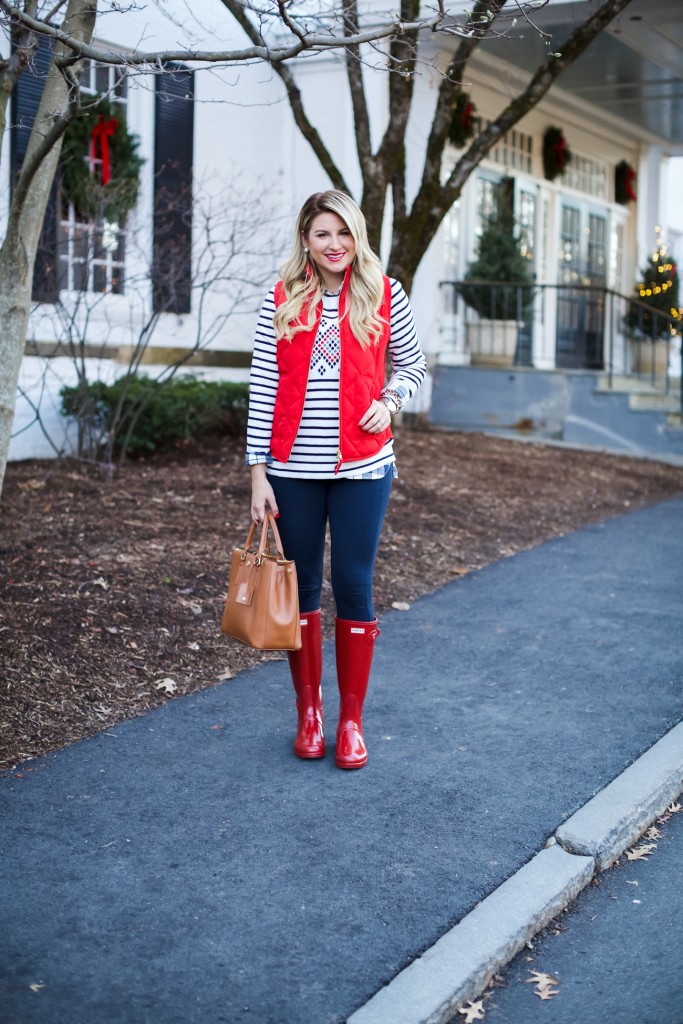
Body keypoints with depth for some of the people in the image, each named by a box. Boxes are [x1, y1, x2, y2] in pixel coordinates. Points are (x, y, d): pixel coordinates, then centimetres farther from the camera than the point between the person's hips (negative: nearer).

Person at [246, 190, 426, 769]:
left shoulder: (384, 296, 3)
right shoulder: (283, 300, 2)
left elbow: (412, 366, 14)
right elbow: (263, 388, 0)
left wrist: (388, 402, -7)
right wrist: (258, 472, -4)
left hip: (362, 467, -1)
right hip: (293, 470, 1)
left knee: (354, 586, 2)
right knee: (301, 587, 8)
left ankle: (352, 721, 15)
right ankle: (309, 712, 24)